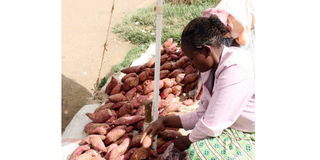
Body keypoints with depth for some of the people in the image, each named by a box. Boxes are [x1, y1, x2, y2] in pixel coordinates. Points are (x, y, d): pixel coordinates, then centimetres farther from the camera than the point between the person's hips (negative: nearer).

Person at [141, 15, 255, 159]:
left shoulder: (235, 69, -27)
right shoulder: (211, 67, 3)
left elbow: (212, 126, -27)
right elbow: (202, 115, 7)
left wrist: (187, 140, -8)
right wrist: (164, 122, 4)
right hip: (233, 130, 8)